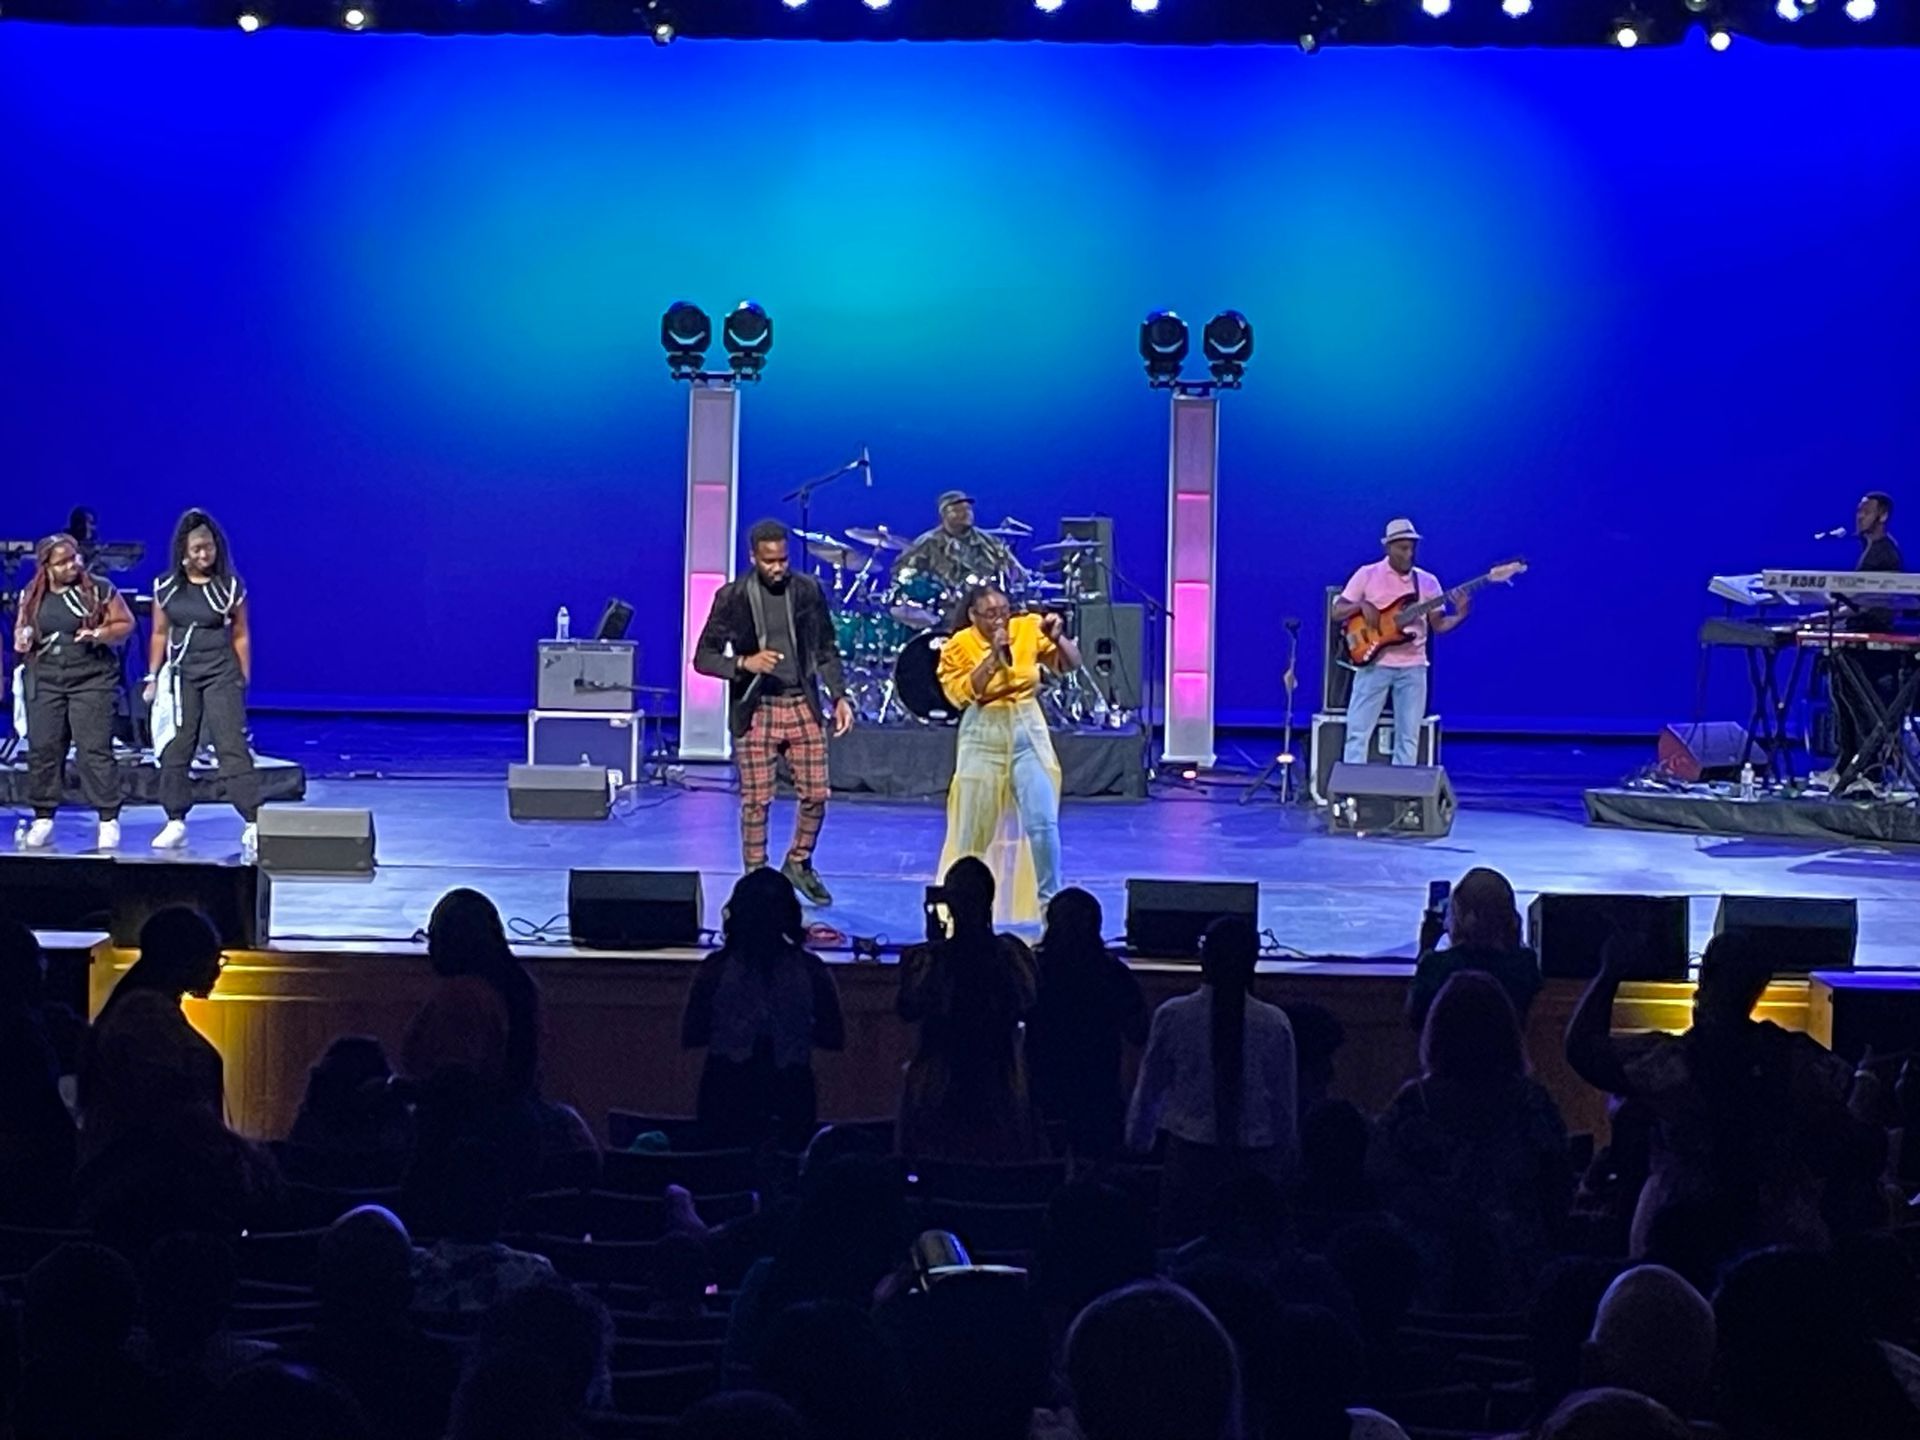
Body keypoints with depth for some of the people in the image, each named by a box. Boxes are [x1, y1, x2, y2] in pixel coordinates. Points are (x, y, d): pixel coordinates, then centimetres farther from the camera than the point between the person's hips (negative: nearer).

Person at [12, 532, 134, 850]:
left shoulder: (99, 589, -2)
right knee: (42, 749, 3)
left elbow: (126, 623, 0)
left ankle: (109, 820, -4)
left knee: (94, 749, -9)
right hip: (45, 679, 4)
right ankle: (43, 820, 12)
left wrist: (101, 634, -18)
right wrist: (22, 640, -3)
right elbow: (21, 632, 20)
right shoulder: (32, 596, 9)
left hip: (91, 678, -4)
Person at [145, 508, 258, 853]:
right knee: (175, 748, 4)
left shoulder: (230, 587, -3)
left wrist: (244, 679, 1)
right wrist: (153, 676, 9)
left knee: (232, 746, -9)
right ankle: (175, 822, 13)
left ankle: (253, 824, -12)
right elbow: (160, 634, 11)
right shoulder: (166, 588, 3)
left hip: (221, 672, -3)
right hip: (180, 673, 3)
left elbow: (241, 635, 2)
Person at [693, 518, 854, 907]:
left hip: (802, 705, 3)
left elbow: (826, 651, 10)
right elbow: (703, 657, -5)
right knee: (756, 801, -1)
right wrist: (744, 663, -22)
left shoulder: (808, 590, 2)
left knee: (815, 795, 4)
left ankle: (799, 863, 26)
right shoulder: (732, 597, -6)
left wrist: (840, 696, -1)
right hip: (755, 711, -3)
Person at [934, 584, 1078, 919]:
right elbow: (963, 694, -15)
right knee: (975, 828, 6)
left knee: (1043, 822, -9)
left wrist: (1058, 638, -23)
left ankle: (1049, 900, 1)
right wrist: (993, 657, -19)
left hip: (1028, 733, 1)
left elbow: (1070, 664, -4)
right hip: (984, 739, -1)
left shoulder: (1029, 629, -2)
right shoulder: (959, 646, -5)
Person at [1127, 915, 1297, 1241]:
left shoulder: (1172, 1016, -6)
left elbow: (1149, 1090, 3)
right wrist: (1285, 1163, 17)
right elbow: (1287, 1103, 4)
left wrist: (1137, 1147, 18)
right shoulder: (1274, 1024, -4)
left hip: (1190, 1155, -1)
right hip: (1255, 1161, 1)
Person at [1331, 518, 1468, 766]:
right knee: (1358, 731, -5)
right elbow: (1337, 612, 2)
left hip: (1412, 667, 2)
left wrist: (1459, 615, -12)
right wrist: (1361, 605, -17)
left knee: (1409, 737, 2)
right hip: (1375, 664, -2)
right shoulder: (1367, 575, 1)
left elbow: (1437, 625, 7)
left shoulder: (1427, 581, 8)